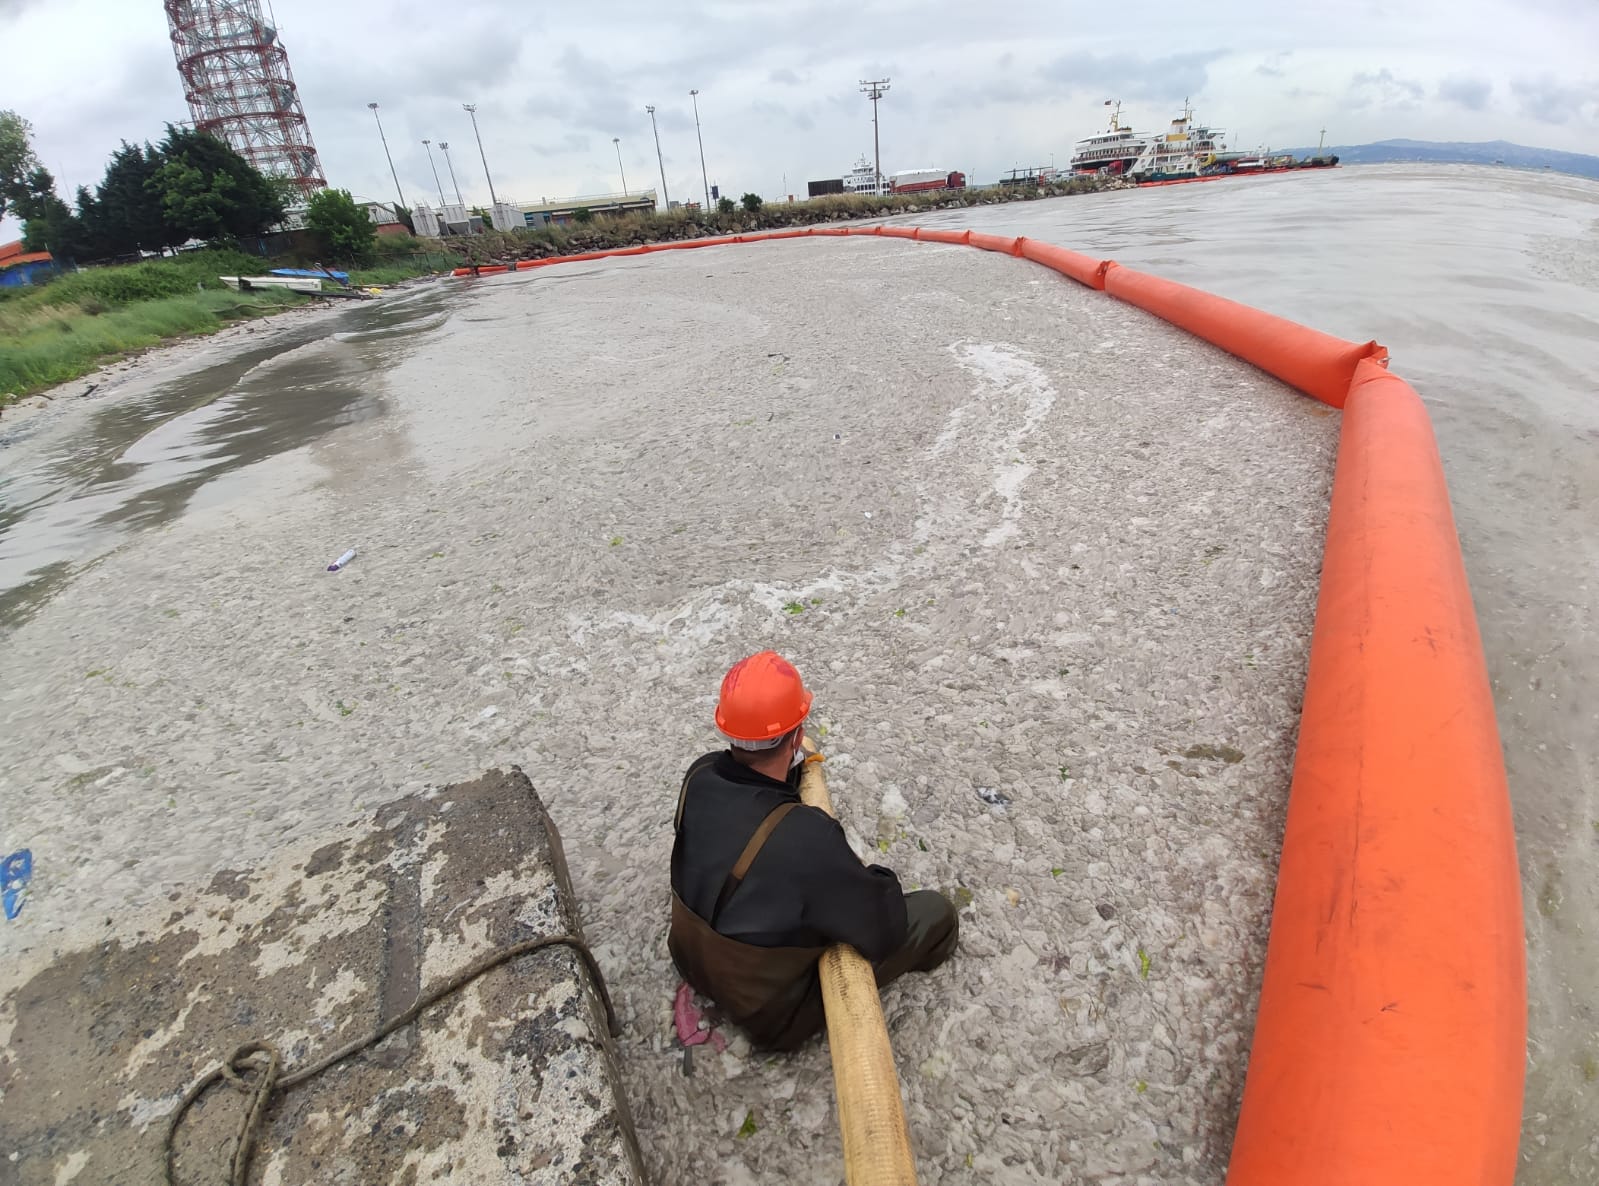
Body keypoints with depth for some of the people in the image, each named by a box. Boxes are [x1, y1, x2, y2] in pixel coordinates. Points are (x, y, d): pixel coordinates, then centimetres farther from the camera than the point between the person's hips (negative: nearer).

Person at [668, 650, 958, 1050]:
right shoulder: (806, 839, -41)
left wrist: (793, 768, -7)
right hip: (771, 1011, -6)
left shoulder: (700, 776, -20)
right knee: (935, 913, 1)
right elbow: (883, 932, -24)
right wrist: (879, 879, -6)